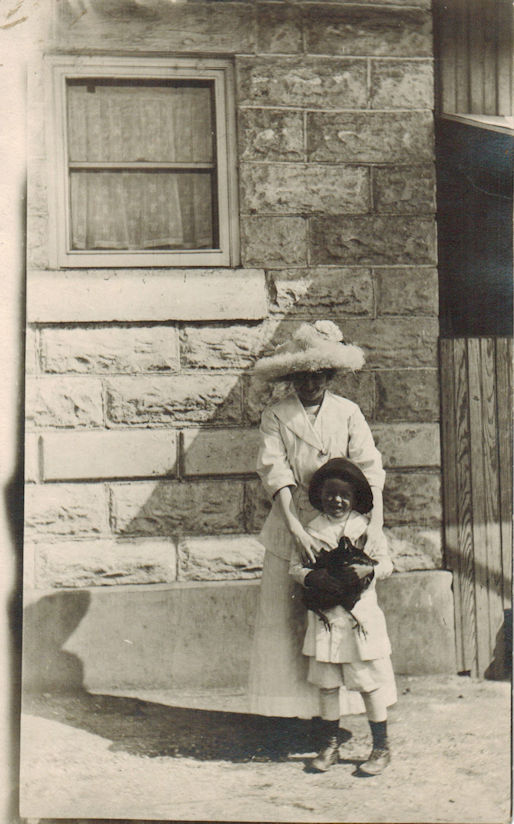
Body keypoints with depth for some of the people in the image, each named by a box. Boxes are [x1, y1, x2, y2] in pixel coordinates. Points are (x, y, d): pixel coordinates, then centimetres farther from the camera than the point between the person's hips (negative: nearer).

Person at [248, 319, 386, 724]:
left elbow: (369, 467, -3)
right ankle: (293, 709, 8)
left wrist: (376, 523, -18)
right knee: (285, 620, 0)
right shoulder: (276, 417, 3)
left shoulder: (348, 412, 5)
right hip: (290, 530, 0)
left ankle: (339, 705, 6)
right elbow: (275, 472, -8)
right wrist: (297, 528, -21)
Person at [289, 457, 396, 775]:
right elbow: (295, 566, 5)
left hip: (361, 614, -2)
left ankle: (382, 748, 15)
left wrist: (367, 570, -19)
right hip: (325, 617, 2)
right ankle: (331, 746, 24)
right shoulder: (312, 530, 4)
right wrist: (313, 577, -15)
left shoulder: (367, 527, 0)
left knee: (370, 682, 2)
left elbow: (386, 563, 1)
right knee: (327, 683, 9)